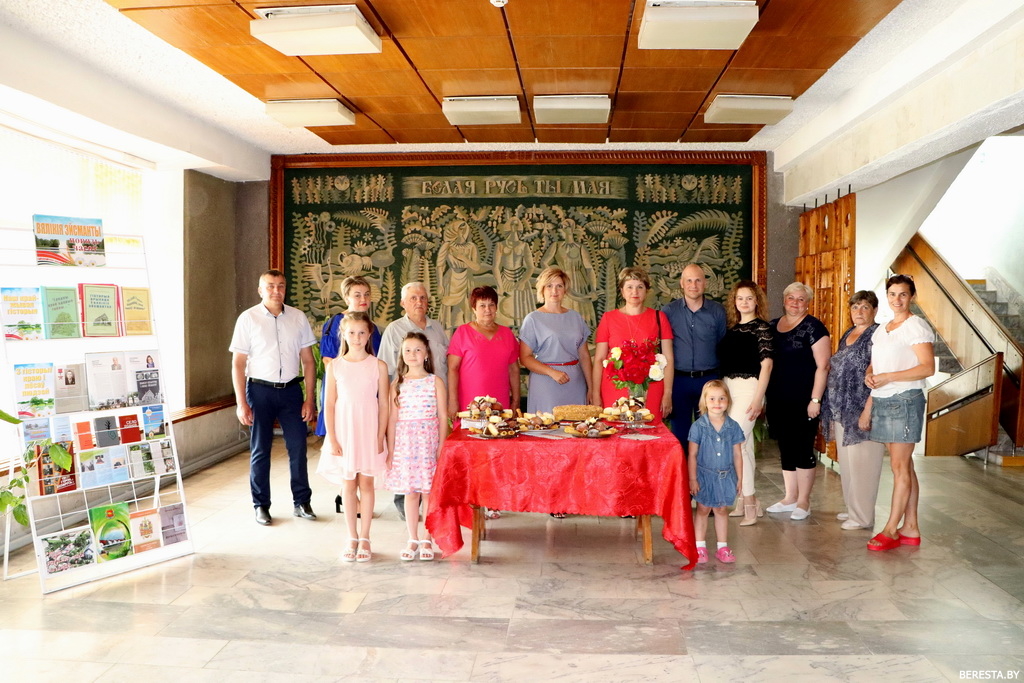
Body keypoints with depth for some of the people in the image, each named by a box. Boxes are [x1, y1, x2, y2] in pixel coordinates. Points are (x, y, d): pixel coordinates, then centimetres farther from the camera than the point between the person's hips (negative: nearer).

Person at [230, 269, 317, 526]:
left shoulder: (298, 318, 2)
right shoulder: (248, 318, -4)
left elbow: (307, 360, 5)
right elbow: (238, 363, -3)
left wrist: (310, 398, 1)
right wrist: (241, 403, -8)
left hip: (291, 389, 2)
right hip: (260, 390, -2)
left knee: (298, 448, 5)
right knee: (260, 451, 8)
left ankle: (302, 502, 19)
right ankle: (261, 505, 22)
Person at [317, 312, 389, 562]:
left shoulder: (378, 366, -3)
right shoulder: (335, 366, -1)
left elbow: (383, 405, -1)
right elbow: (329, 404, 0)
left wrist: (380, 438, -5)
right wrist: (331, 439, -5)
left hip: (369, 433, -1)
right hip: (343, 432, 1)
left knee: (366, 483, 6)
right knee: (348, 485, 7)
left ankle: (365, 538, 18)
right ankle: (352, 538, 19)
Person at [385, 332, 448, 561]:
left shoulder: (435, 382, 1)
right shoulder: (397, 384, 5)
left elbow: (443, 417, 0)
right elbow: (392, 419, 4)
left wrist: (442, 447, -5)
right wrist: (390, 451, 2)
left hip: (429, 441, -1)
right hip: (405, 442, 1)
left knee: (429, 491, 2)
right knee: (410, 492, 7)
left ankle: (427, 540, 15)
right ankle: (412, 540, 18)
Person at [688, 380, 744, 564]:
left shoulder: (733, 427, -4)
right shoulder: (698, 426, -12)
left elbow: (737, 454, 3)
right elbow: (692, 455, -9)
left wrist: (739, 478, 4)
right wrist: (692, 478, -10)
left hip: (725, 476, 2)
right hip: (704, 475, -2)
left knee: (721, 509, 13)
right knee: (703, 509, 9)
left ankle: (722, 547, 24)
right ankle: (700, 547, 19)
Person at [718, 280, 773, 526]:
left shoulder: (761, 327, -5)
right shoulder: (732, 328, 14)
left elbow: (766, 363, -11)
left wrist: (758, 399, -16)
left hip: (748, 387, -7)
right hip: (728, 387, 7)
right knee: (744, 444, 11)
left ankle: (750, 502, -4)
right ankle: (748, 502, 18)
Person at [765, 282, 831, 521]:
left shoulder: (813, 327, -7)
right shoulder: (773, 326, 12)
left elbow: (823, 366, -11)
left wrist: (815, 399, -16)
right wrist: (762, 396, 13)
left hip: (803, 400, -6)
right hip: (778, 400, 6)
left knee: (803, 449, 1)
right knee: (785, 448, 12)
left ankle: (803, 501, 12)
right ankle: (790, 498, 23)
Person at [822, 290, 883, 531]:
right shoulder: (847, 335, 15)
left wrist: (867, 411, -22)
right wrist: (833, 411, 19)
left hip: (861, 411, -9)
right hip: (842, 411, 9)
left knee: (861, 463, -3)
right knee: (847, 461, 15)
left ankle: (863, 517, 6)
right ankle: (853, 509, 27)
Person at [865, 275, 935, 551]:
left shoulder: (916, 327, -7)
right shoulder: (881, 329, 17)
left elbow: (928, 368, -16)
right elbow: (874, 362, 23)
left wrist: (887, 377, -20)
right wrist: (869, 375, 0)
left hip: (904, 400, -8)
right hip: (882, 401, 8)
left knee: (900, 466, -5)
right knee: (904, 466, 11)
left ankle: (891, 530, -1)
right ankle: (910, 528, 16)